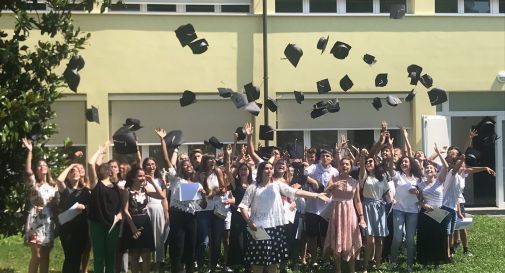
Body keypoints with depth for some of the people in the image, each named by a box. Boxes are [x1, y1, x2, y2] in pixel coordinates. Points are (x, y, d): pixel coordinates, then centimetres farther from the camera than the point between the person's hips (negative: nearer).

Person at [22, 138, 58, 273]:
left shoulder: (53, 185, 13)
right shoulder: (34, 184, -4)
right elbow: (28, 171, -20)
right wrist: (29, 151, -24)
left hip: (50, 222, 5)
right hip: (36, 221, -5)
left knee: (45, 255, 8)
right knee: (36, 255, -7)